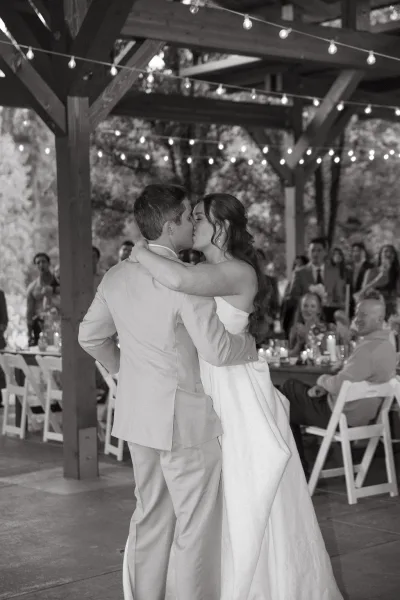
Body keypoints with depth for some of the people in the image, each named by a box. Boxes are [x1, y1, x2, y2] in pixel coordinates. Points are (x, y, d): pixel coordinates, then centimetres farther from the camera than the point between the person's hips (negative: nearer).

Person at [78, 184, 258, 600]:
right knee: (197, 527, 4)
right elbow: (216, 350, -24)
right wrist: (250, 344, -4)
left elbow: (90, 337, 15)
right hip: (184, 417, -8)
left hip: (138, 414, 8)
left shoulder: (116, 277, 4)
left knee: (150, 518, 19)